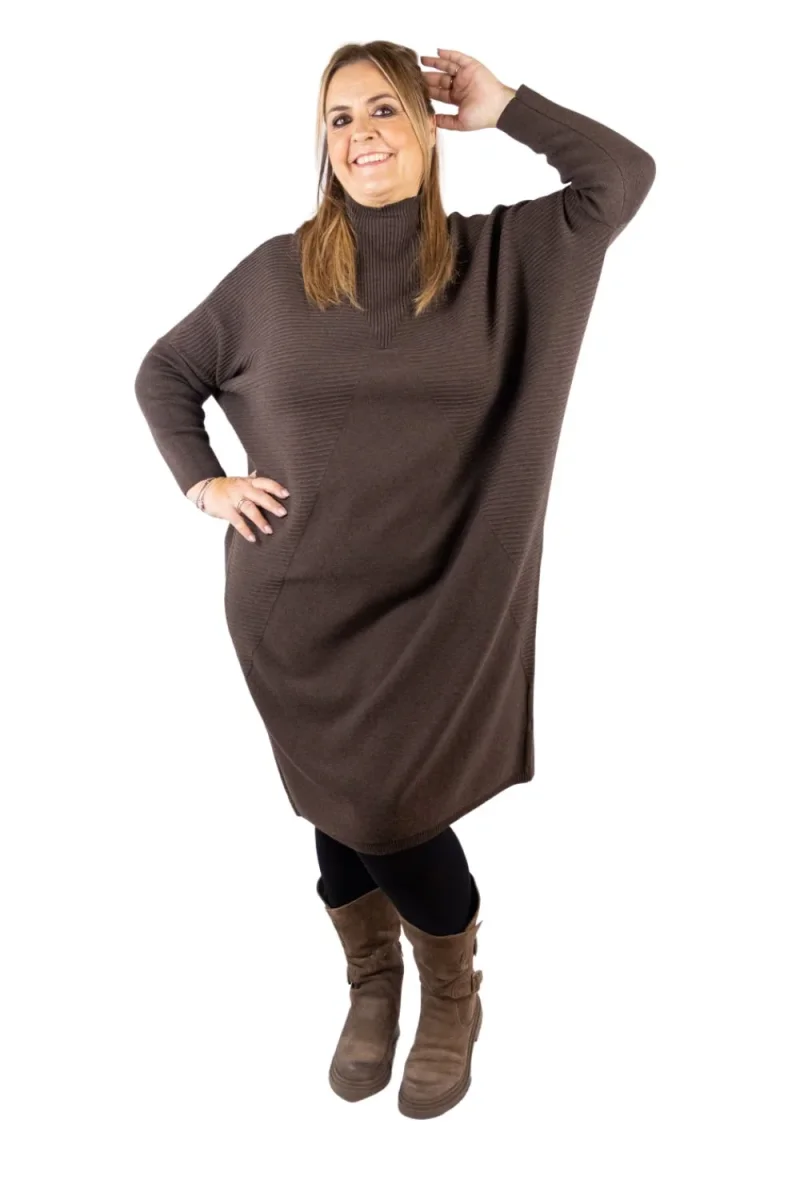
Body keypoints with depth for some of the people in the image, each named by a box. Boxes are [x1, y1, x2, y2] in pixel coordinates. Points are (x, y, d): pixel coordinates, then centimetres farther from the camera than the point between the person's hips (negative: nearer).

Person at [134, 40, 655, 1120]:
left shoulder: (498, 257, 2)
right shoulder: (276, 273, 2)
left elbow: (624, 176, -2)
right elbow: (164, 372, 13)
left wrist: (502, 107, -2)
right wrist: (202, 481, 1)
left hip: (435, 608, -1)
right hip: (297, 609, 2)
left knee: (398, 808, -1)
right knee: (340, 806, 11)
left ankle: (453, 996, 29)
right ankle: (371, 984, 38)